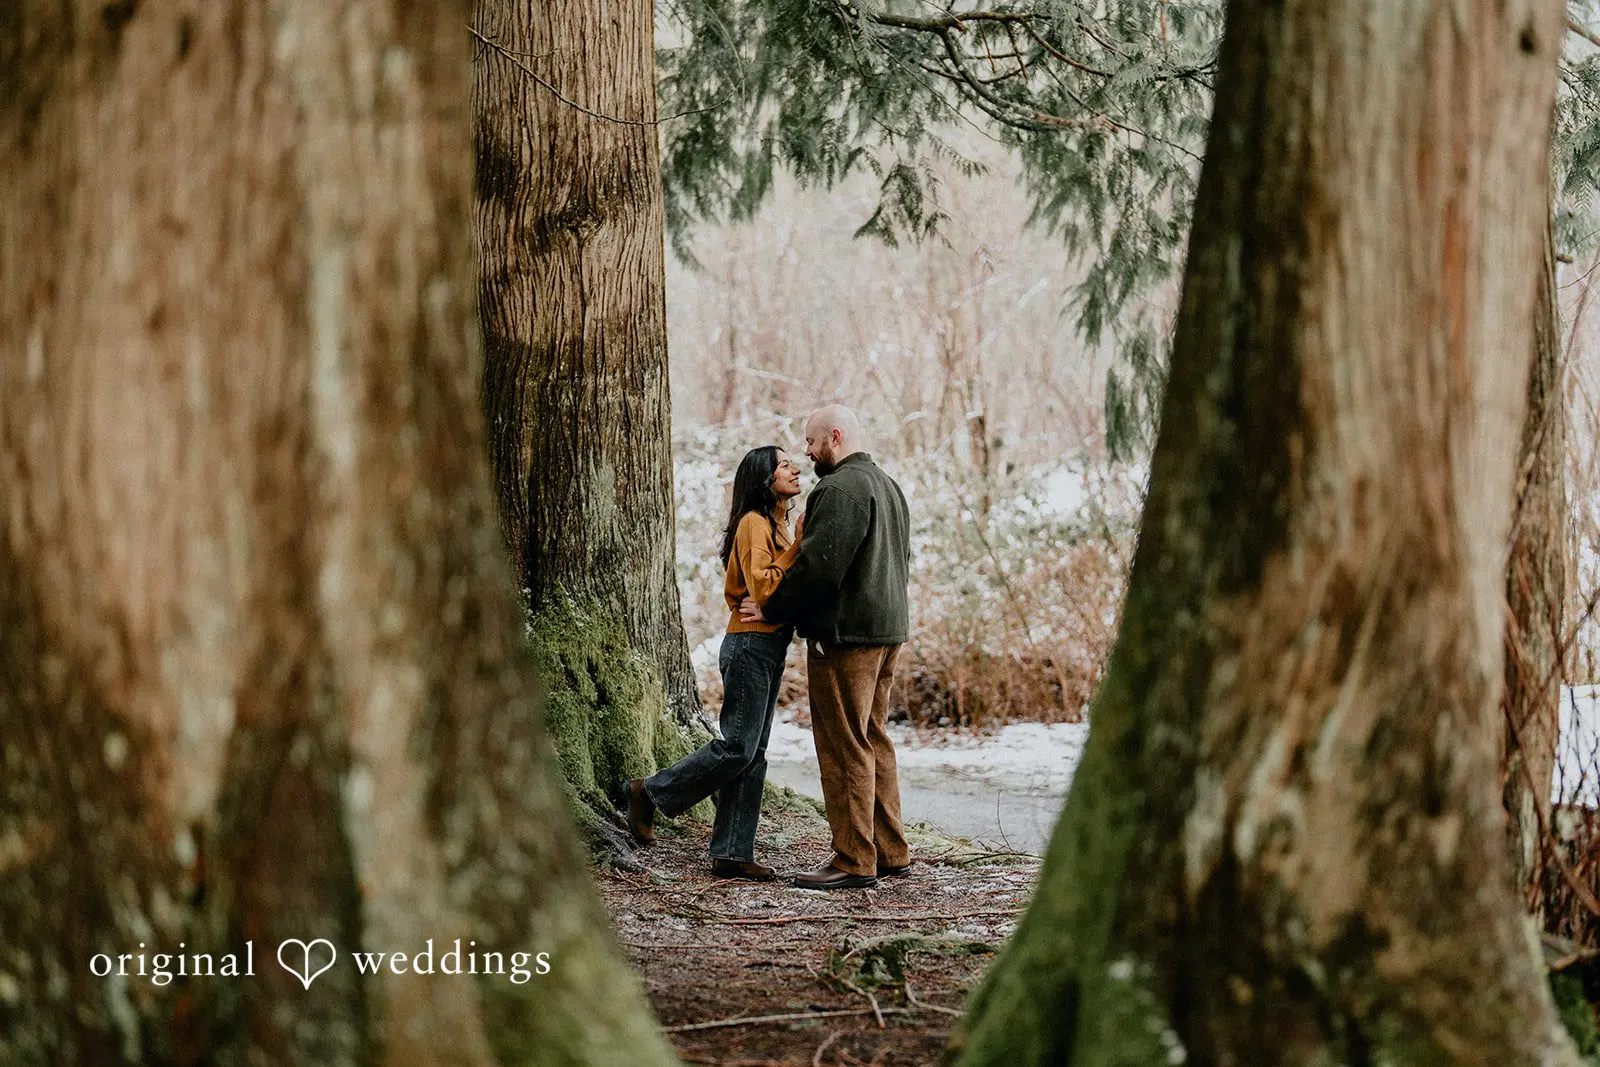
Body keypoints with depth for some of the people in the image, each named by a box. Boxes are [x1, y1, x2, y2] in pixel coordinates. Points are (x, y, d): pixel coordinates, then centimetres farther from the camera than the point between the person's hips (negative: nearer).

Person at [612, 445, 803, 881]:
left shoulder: (776, 524, 20)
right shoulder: (754, 523, -10)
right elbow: (762, 589, -21)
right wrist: (798, 546, -21)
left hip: (769, 647, 10)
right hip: (750, 645, -10)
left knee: (753, 753, 5)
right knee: (737, 747, -11)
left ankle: (731, 853, 5)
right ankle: (647, 792, 1)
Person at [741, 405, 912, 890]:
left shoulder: (840, 490, -15)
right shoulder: (888, 486, 18)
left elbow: (818, 564, -21)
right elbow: (902, 559, 24)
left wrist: (771, 608, -10)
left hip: (844, 633, -10)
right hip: (887, 630, 10)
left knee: (845, 746, -7)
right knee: (874, 739, 16)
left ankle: (855, 860, -6)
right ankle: (890, 850, 19)